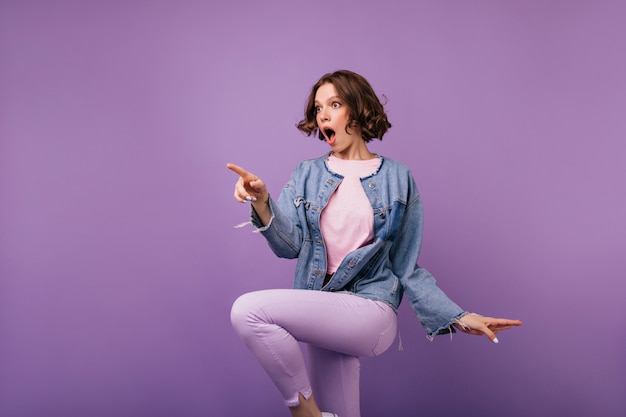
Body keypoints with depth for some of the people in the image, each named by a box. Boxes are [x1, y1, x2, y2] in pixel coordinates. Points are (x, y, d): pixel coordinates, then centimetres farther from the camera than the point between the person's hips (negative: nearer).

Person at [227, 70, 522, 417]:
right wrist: (261, 203, -23)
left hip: (370, 310, -4)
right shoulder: (307, 174, 10)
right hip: (324, 313, 4)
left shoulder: (396, 178, 3)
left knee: (249, 310, -23)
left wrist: (460, 318, -2)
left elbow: (406, 266, 6)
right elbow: (289, 245, -4)